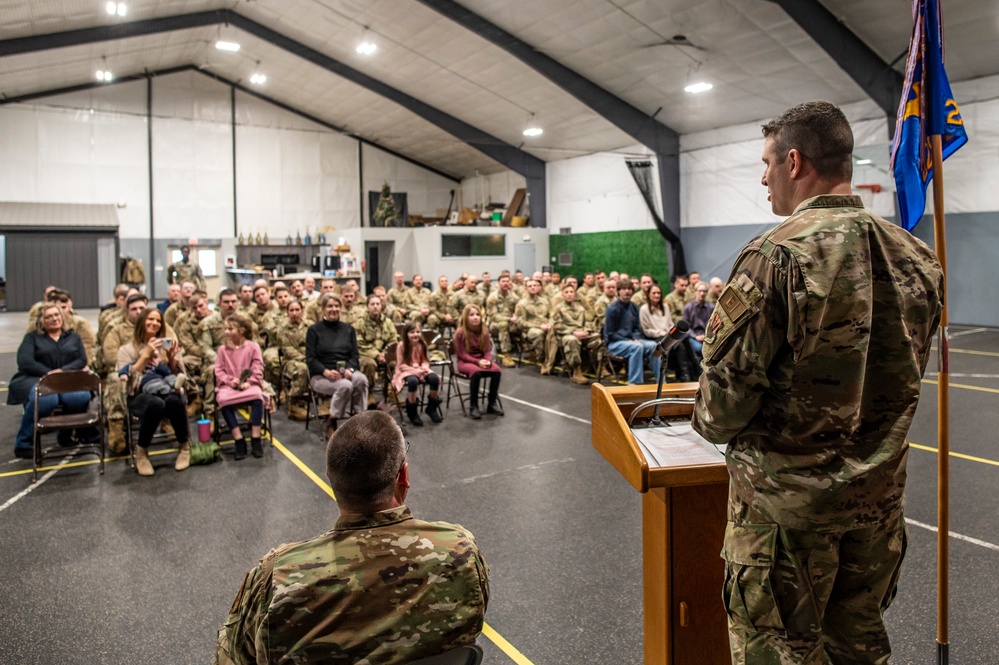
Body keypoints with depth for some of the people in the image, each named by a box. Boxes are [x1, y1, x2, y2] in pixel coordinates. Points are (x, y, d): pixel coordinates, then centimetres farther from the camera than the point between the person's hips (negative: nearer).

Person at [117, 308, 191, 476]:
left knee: (173, 401, -37)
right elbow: (126, 378, -4)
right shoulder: (126, 349, 11)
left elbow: (179, 376, 13)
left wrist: (172, 358, -4)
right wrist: (145, 355, -9)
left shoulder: (167, 346, 19)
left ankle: (184, 445, -12)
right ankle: (141, 450, -15)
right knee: (156, 403, -39)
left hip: (168, 391, 2)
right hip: (140, 396, -2)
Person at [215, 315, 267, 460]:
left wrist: (249, 382, -17)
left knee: (257, 397, -34)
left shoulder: (253, 347, 3)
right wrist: (230, 380, -13)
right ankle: (239, 441, -25)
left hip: (248, 385, -1)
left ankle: (255, 440, -25)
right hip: (229, 385, 2)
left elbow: (258, 368, -1)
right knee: (222, 400, -32)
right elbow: (219, 370, 5)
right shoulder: (223, 349, 9)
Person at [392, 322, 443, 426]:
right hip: (406, 371, -4)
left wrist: (424, 368, -17)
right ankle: (412, 410, -16)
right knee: (413, 381, -39)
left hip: (420, 370, 4)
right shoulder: (401, 345, -13)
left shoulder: (422, 344, 0)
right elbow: (401, 365, -12)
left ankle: (432, 407, -2)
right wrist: (415, 370, -22)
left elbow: (425, 361, 6)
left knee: (434, 378, -25)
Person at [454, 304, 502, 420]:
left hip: (482, 359, 5)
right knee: (476, 372, -37)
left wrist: (487, 360, -20)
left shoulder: (484, 330, 2)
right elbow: (462, 354, -12)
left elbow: (488, 350, 3)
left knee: (496, 370, -25)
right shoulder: (460, 332, -12)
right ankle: (473, 406, -25)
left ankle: (492, 403, -11)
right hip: (465, 361, -4)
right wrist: (477, 362, -23)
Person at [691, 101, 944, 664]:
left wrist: (712, 422, 1)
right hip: (880, 492, 7)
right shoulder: (918, 258, 2)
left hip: (787, 495, -6)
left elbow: (727, 391, -20)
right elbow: (903, 376, 11)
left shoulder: (778, 255, -19)